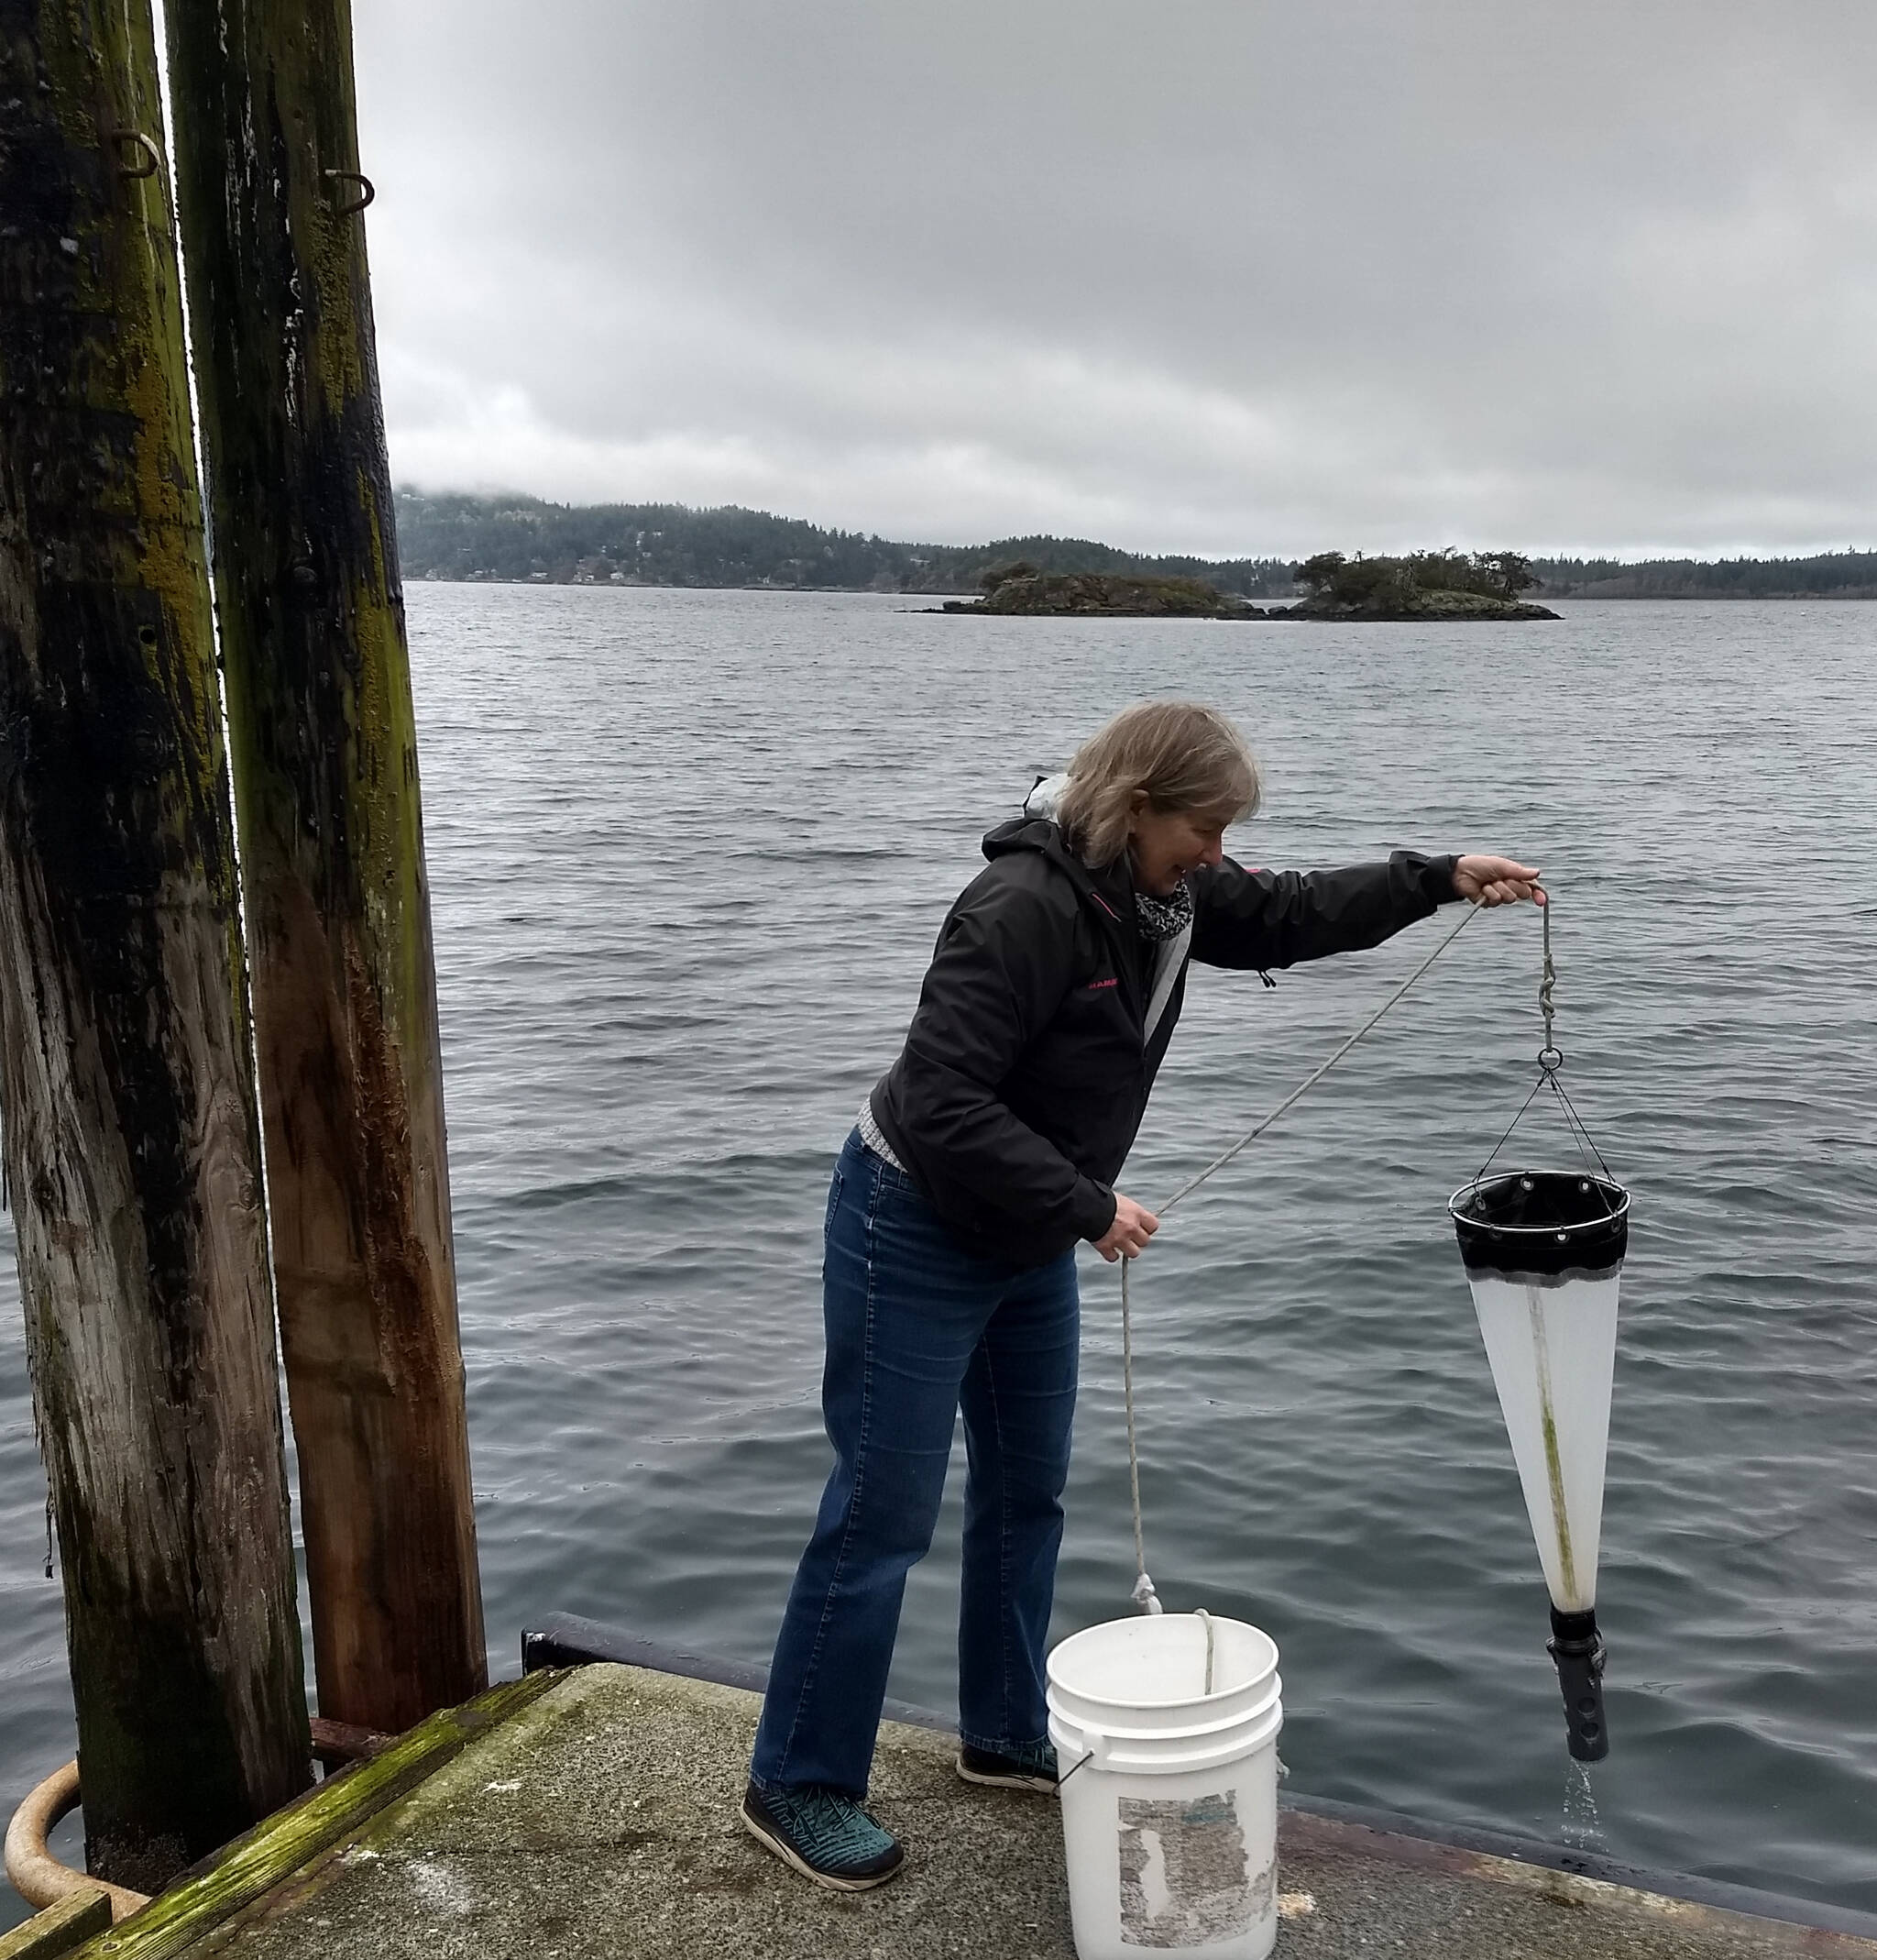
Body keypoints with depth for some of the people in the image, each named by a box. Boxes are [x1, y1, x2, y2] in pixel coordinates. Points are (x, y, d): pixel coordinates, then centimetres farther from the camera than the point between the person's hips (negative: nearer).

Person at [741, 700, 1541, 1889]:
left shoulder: (1161, 890, -2)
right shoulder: (1025, 907, -29)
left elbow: (1286, 915, 14)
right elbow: (943, 1101, -31)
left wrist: (1440, 881, 7)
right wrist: (1089, 1207, -25)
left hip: (1027, 1244, 9)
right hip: (914, 1237, -9)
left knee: (1028, 1491, 17)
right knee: (883, 1515, -1)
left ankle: (1007, 1737, 35)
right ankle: (798, 1787, 15)